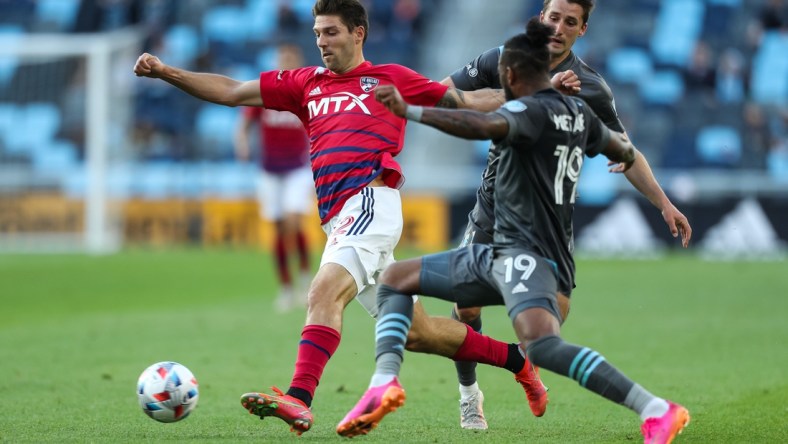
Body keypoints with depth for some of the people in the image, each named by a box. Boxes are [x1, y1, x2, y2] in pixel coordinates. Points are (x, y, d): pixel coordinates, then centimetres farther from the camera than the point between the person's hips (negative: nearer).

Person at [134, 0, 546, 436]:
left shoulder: (389, 78, 10)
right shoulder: (305, 83, 22)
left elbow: (464, 103, 14)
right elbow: (231, 91, 18)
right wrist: (165, 71, 8)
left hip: (370, 201, -6)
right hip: (337, 221, 6)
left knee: (324, 292, -28)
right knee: (416, 332, 11)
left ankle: (299, 399, -41)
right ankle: (515, 358, 27)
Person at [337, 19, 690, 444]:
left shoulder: (531, 110, -11)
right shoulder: (578, 113, 15)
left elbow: (484, 126, -33)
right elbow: (623, 152, 33)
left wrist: (409, 110, -37)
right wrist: (627, 156, 58)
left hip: (527, 254, -11)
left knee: (541, 344, -36)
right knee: (395, 277, 17)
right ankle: (384, 385, -2)